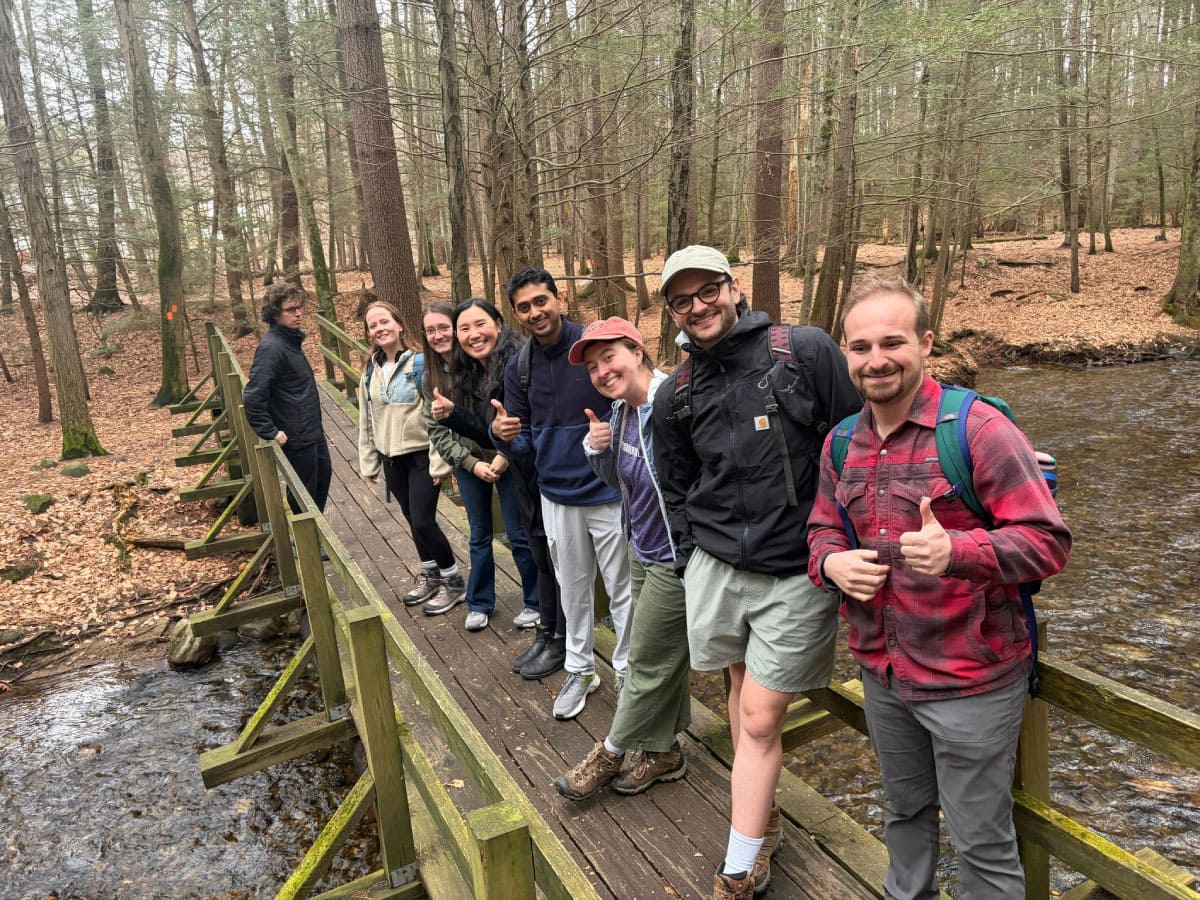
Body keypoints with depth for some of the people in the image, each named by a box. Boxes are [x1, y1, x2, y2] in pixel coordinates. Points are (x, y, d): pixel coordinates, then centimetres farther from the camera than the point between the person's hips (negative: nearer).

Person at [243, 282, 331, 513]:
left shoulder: (291, 339, 7)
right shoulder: (271, 347, -22)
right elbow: (252, 398, -27)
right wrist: (270, 432, -22)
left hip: (313, 431, 10)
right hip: (297, 437, -10)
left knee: (323, 474, 23)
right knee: (304, 491, 4)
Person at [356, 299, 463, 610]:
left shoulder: (421, 362, -12)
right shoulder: (371, 372, 8)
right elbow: (366, 420, 14)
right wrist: (368, 462, 14)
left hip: (421, 455, -6)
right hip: (391, 459, 6)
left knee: (423, 521, -7)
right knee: (413, 521, 15)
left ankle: (452, 579, 13)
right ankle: (430, 575, 32)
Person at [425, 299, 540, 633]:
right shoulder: (457, 372, -6)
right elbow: (441, 431, -3)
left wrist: (504, 458, -21)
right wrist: (472, 463, -17)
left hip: (509, 463, -4)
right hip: (470, 462, 4)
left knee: (520, 536, 4)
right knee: (479, 535, 16)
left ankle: (536, 602, 24)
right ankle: (479, 603, 30)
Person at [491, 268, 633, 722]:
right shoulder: (517, 369, 2)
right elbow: (524, 441, 6)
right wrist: (503, 433, -17)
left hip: (609, 492, -4)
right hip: (557, 496, 4)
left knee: (622, 590, 8)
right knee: (573, 588, 19)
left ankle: (628, 671, 28)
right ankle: (579, 669, 37)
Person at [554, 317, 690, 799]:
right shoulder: (621, 410, 1)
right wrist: (599, 449, -7)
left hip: (674, 559, -8)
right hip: (643, 550, 9)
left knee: (647, 661, 11)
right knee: (662, 656, 22)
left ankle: (612, 752, 31)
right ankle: (663, 752, 40)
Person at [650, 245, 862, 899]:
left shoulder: (807, 352, -7)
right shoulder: (675, 397, 6)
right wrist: (691, 565, 11)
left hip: (797, 574, -4)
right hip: (716, 566, 4)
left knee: (760, 717, 0)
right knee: (743, 694, 17)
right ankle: (764, 822, 38)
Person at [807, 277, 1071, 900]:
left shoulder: (978, 429, -17)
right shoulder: (843, 443, 3)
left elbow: (1048, 540, -19)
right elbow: (822, 528, 13)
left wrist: (955, 550, -36)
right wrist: (831, 562, -10)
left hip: (970, 680, -6)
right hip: (882, 674, 6)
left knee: (981, 844, 11)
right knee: (905, 812, 27)